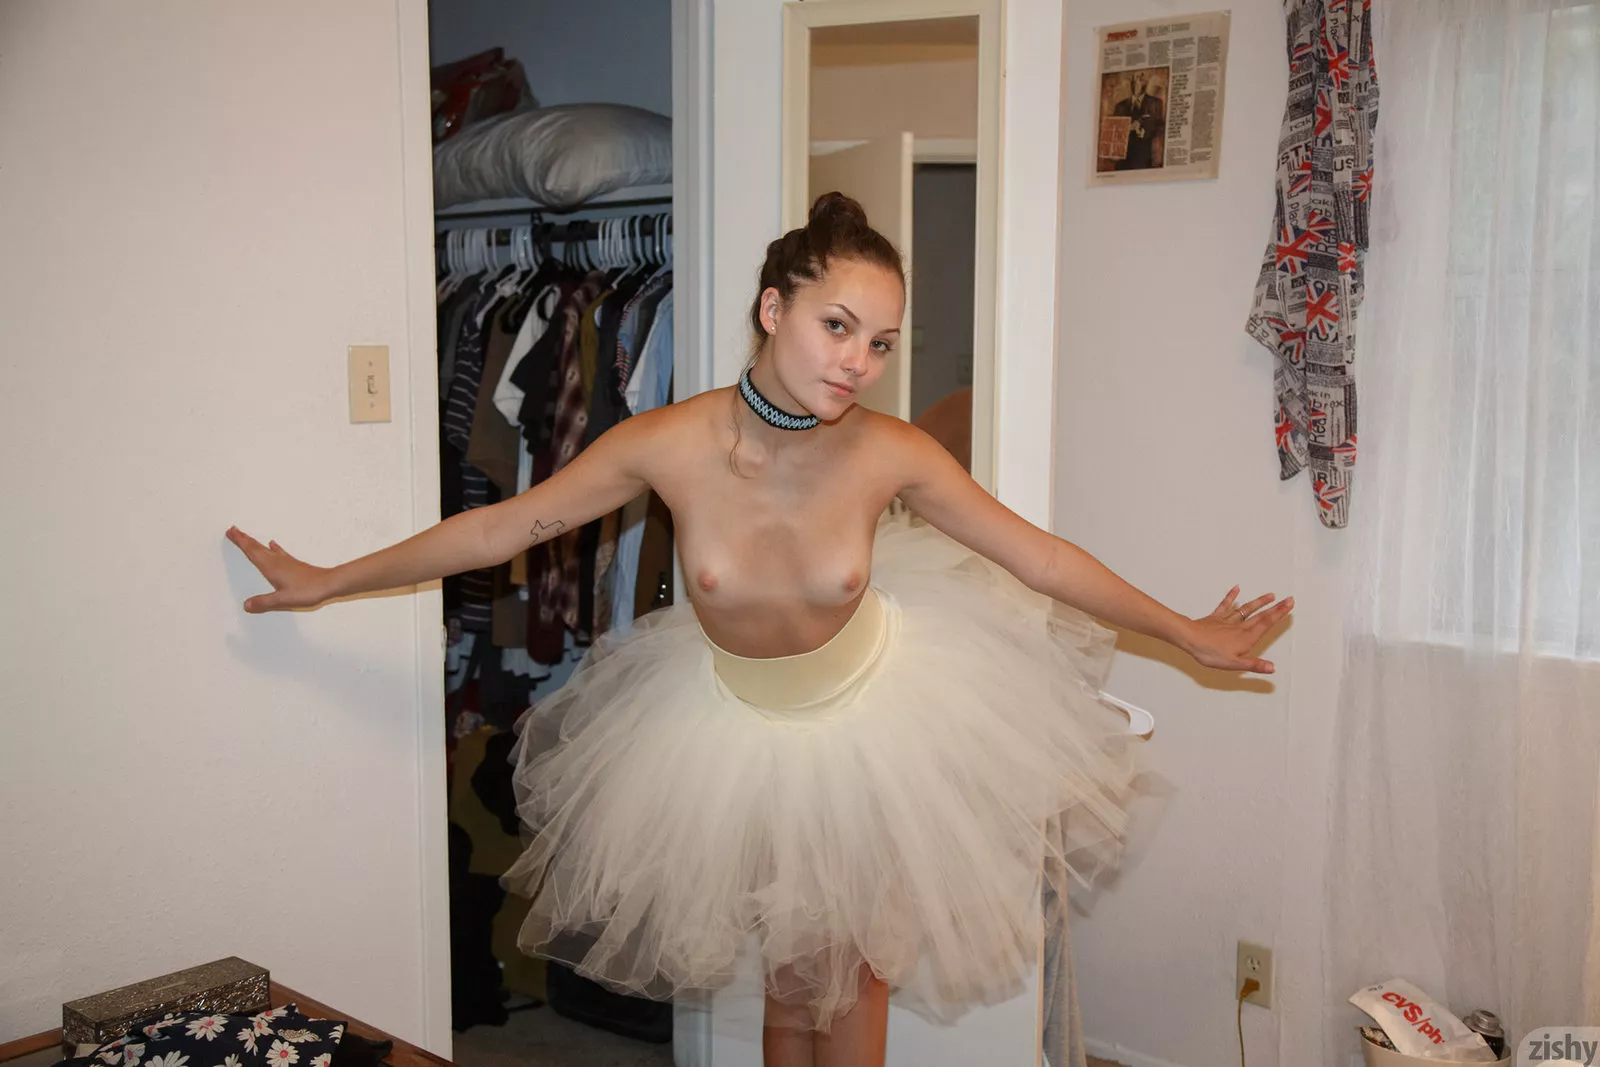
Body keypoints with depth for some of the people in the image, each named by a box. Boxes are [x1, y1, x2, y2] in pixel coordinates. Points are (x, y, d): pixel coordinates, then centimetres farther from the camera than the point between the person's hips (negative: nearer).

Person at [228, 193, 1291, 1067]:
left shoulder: (891, 454, -25)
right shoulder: (668, 444, -26)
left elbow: (1044, 558, -13)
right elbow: (504, 526, -14)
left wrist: (1189, 632, -6)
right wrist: (325, 582, -6)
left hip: (873, 714, 0)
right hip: (744, 728, 0)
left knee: (854, 973, 12)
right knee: (790, 975, 16)